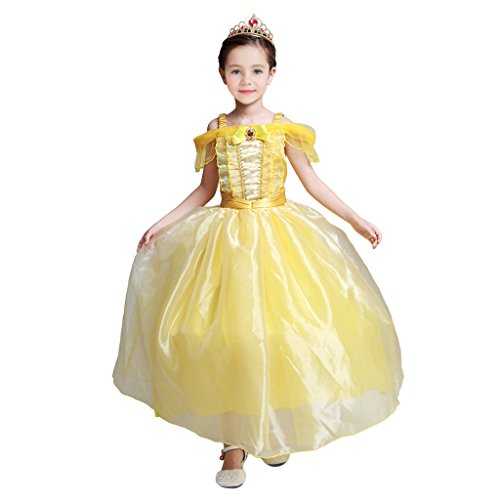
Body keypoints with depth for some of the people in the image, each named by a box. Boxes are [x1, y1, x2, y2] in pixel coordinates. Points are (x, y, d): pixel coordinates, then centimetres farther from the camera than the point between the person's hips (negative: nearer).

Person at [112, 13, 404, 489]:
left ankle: (275, 427, 24)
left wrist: (357, 219, 2)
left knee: (278, 331, 2)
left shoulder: (284, 127, -1)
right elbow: (205, 190, 10)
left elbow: (313, 182, 5)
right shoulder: (216, 130, 4)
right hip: (227, 238, 1)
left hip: (279, 236, -1)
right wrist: (162, 225, 6)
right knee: (227, 333, -1)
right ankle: (233, 439, 13)